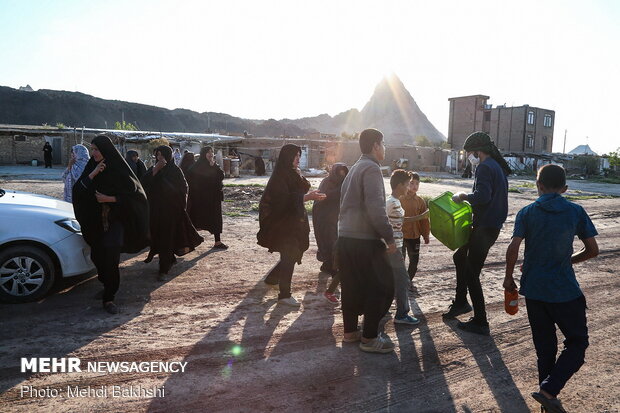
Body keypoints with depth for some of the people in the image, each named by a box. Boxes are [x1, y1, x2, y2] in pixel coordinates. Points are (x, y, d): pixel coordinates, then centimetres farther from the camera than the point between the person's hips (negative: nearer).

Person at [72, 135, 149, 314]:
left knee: (110, 256, -16)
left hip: (115, 219, -5)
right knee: (98, 256, 10)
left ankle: (109, 298, -9)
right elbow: (77, 190, -1)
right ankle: (107, 287, 34)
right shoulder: (91, 167, 7)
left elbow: (134, 192, -7)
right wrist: (92, 175, -14)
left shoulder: (119, 168, -6)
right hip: (96, 221, 5)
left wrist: (111, 199, -15)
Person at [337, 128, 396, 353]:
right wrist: (389, 237, -14)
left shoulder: (355, 168, 18)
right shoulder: (371, 168, -12)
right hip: (365, 240, -9)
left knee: (352, 286, 16)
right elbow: (376, 208, -22)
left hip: (345, 237, 9)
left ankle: (350, 331, 26)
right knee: (382, 287, 1)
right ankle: (370, 338, 7)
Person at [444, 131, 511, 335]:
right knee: (459, 257, 25)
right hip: (493, 225, 11)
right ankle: (460, 303, 35)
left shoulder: (484, 167, -16)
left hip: (484, 228, -11)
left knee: (471, 274, -2)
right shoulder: (498, 166, 15)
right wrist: (468, 199, 12)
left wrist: (463, 196, -15)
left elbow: (482, 196, -31)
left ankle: (480, 323, 8)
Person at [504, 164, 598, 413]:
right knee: (577, 342, 13)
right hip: (565, 290, -2)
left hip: (534, 289, 2)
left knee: (544, 346, 15)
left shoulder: (527, 213, -4)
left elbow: (513, 249, -12)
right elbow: (593, 250, 0)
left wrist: (508, 277, 1)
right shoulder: (576, 212, -2)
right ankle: (548, 390, -1)